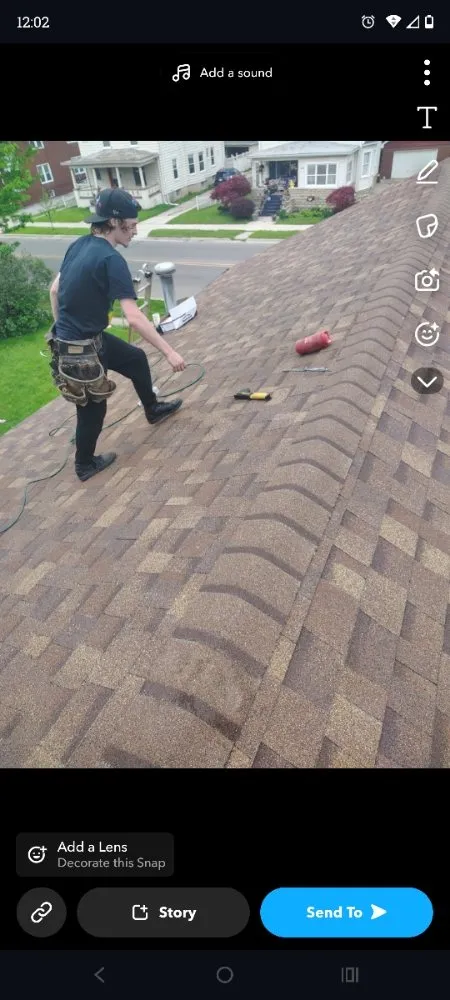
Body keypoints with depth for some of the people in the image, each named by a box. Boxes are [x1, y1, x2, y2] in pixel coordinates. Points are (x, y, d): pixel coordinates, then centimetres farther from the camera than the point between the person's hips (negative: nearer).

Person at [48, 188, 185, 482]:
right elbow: (134, 318, -29)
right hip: (81, 350, -9)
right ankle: (85, 465, 29)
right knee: (93, 408, 10)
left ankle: (153, 410, 44)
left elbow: (55, 290, 13)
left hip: (75, 337, 9)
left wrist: (63, 330, 23)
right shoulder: (111, 259, -23)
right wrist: (169, 352, -25)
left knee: (136, 358, 24)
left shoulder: (79, 245, 3)